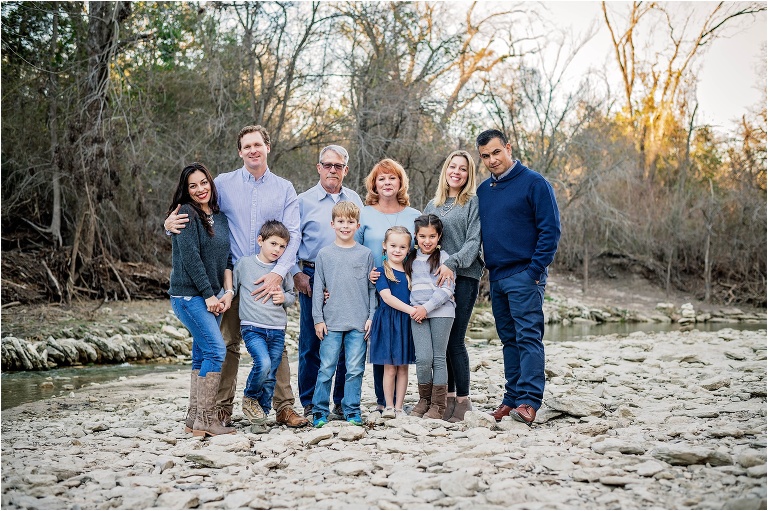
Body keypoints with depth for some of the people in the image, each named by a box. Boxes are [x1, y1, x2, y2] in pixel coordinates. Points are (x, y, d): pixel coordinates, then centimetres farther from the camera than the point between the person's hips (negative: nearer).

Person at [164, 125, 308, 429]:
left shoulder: (284, 189, 7)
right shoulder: (223, 184, 6)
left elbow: (292, 235, -1)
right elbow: (194, 216, 10)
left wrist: (278, 273, -15)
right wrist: (170, 224, -14)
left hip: (270, 278, 0)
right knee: (227, 344, 2)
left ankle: (284, 407, 7)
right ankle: (223, 408, 10)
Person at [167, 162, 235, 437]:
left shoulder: (220, 218, 14)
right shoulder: (186, 214, -8)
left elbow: (226, 258, 14)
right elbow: (190, 258, -15)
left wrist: (227, 291, 0)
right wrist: (209, 295, -14)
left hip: (210, 297, 8)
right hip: (188, 294, -8)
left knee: (202, 357, 7)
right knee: (216, 349, -16)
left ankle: (193, 419, 12)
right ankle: (205, 419, -14)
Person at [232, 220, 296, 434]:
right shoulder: (244, 263, 1)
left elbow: (292, 295, 19)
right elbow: (232, 288, 9)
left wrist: (284, 298, -1)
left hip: (277, 330, 4)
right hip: (252, 328, -3)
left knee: (270, 377, 5)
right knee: (263, 364, -25)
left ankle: (261, 417, 19)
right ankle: (249, 399, 2)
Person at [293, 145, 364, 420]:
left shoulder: (355, 200, 13)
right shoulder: (304, 201, 4)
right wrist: (296, 273, -5)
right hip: (314, 279, -2)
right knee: (312, 343, 0)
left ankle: (344, 402, 14)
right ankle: (310, 404, 9)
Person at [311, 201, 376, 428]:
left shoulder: (365, 254, 6)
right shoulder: (324, 254, 5)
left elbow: (372, 288, 8)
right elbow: (318, 289, 6)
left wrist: (371, 317, 2)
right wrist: (318, 319, 0)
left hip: (359, 323, 1)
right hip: (331, 322, 0)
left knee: (355, 369, 3)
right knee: (326, 368, 1)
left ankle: (352, 411, 13)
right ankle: (319, 411, 10)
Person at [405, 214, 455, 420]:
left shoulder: (443, 258, 0)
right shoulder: (411, 258, 13)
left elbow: (446, 290, -7)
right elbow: (408, 285, 22)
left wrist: (427, 307, -14)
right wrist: (413, 307, 7)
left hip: (441, 312, -3)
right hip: (417, 313, 3)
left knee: (439, 358, 1)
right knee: (423, 358, -7)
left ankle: (438, 404, 7)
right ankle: (424, 399, 10)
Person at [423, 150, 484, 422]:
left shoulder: (473, 203, 1)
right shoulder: (432, 205, 17)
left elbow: (473, 241, -7)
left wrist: (452, 263, -21)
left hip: (464, 277, -5)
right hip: (436, 277, 5)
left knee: (455, 340, -8)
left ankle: (463, 399, 0)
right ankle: (448, 396, 12)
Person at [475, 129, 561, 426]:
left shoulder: (534, 183, -5)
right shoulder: (483, 190, 14)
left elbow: (550, 229, -9)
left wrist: (535, 270, -15)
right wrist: (485, 267, 10)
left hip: (524, 276, -7)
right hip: (496, 277, 7)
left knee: (528, 337, -9)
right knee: (509, 340, 11)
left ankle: (529, 402, -11)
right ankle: (512, 399, 15)